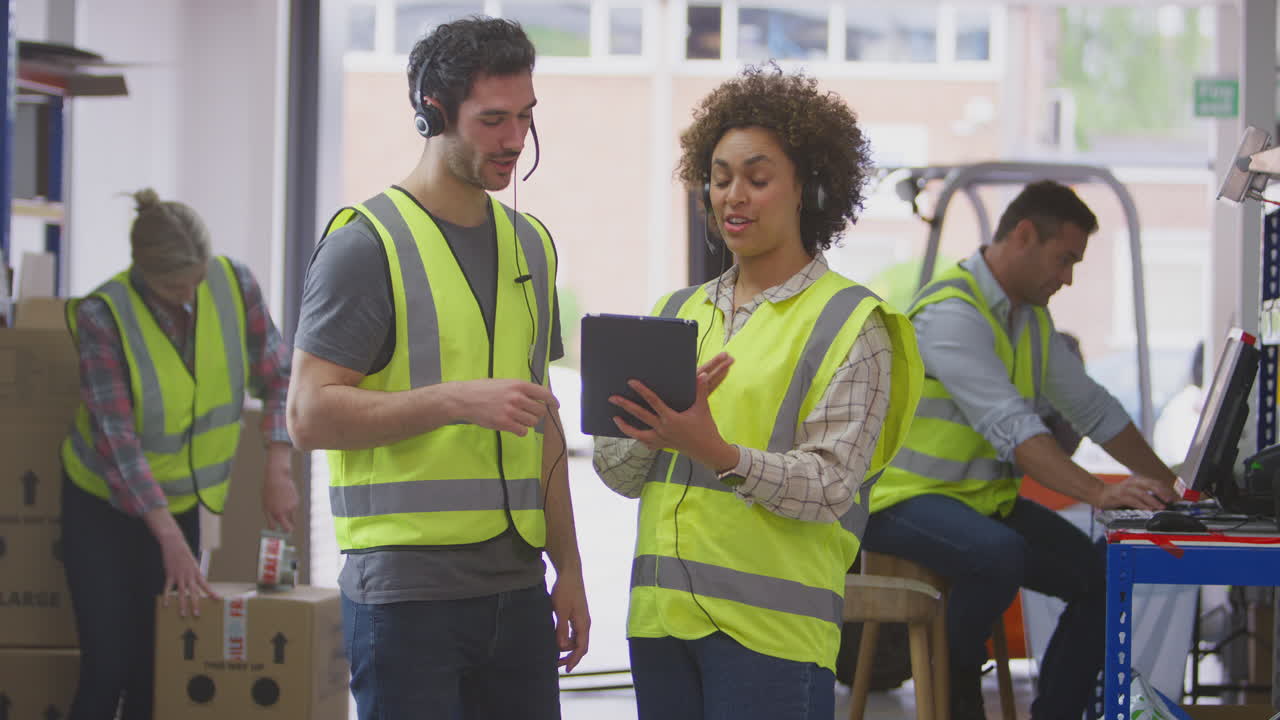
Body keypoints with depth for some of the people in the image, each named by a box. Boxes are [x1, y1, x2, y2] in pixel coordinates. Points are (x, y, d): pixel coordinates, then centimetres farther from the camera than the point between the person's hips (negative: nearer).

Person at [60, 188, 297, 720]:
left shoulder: (234, 284, -13)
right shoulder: (103, 315, -23)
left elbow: (277, 377, -1)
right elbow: (115, 438, -25)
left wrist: (277, 468, -15)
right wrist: (172, 542, -29)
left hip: (180, 503, 4)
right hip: (105, 506, -3)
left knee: (157, 668, 4)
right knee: (108, 666, -7)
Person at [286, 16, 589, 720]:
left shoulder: (531, 244, 16)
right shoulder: (367, 243, -7)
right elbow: (310, 415, -13)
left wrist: (568, 567, 17)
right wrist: (458, 401, -21)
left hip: (516, 585, 6)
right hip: (408, 589, -6)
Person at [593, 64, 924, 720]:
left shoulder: (848, 321, 0)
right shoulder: (677, 312, 17)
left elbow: (829, 486, -10)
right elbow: (615, 469, 11)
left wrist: (718, 454, -25)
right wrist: (657, 428, -11)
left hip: (771, 622, -5)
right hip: (662, 613, 5)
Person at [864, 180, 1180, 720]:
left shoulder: (1032, 320, 12)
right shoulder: (951, 311, -19)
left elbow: (1093, 408, 16)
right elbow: (1011, 427, -29)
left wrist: (1167, 485, 7)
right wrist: (1099, 494, -37)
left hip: (989, 497, 9)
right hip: (909, 497, -9)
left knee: (1100, 578, -9)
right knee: (1000, 554, -36)